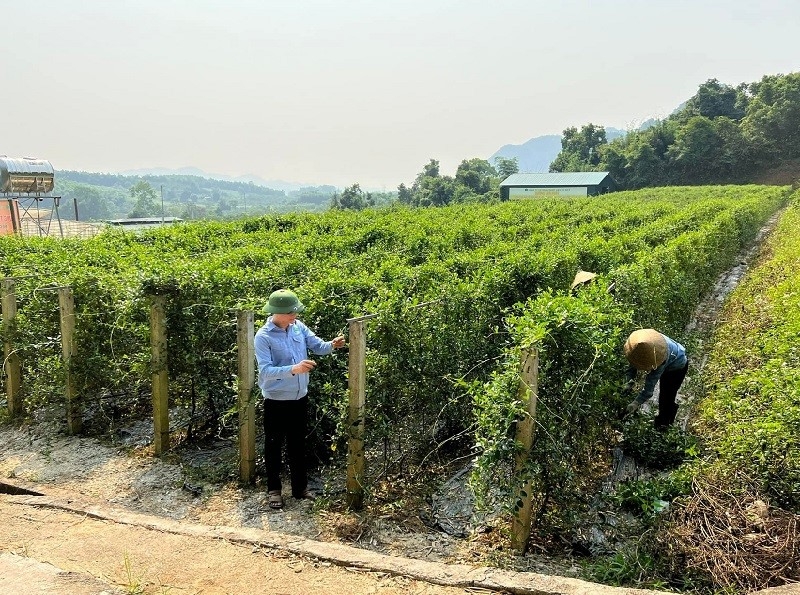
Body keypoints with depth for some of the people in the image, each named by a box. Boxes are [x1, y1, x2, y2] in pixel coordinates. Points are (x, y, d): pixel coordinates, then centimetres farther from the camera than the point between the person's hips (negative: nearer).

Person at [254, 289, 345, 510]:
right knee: (274, 446, 11)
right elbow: (265, 370, -26)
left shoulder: (298, 327, -2)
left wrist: (332, 345, -23)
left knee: (298, 444, 17)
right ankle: (274, 489, 27)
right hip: (276, 401, -5)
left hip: (300, 398, 5)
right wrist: (293, 369, -39)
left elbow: (318, 346, 0)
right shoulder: (263, 337, -19)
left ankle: (300, 486, 31)